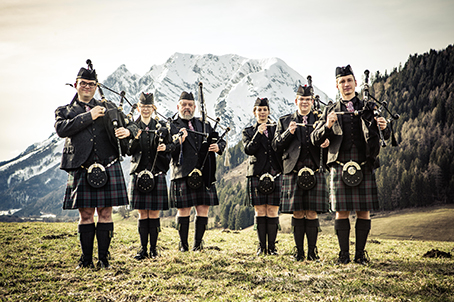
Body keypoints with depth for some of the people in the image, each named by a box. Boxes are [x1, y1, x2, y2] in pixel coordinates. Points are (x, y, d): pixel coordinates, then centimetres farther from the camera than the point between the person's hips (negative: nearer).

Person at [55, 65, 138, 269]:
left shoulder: (108, 108, 17)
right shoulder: (64, 111, 14)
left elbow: (132, 125, 13)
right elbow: (61, 129, -8)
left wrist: (127, 131, -12)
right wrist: (88, 116, -10)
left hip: (108, 167, 1)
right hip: (81, 170, 0)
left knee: (105, 213, 2)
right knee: (85, 215, 4)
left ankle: (103, 259, 10)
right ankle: (86, 259, 14)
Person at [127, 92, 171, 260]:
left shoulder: (161, 127, 8)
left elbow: (168, 150, 11)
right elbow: (128, 151, -1)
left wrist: (164, 148, -12)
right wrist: (134, 138, -18)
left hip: (157, 175, 0)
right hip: (139, 174, 0)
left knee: (154, 214, 2)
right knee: (142, 214, 4)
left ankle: (153, 249, 13)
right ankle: (143, 249, 13)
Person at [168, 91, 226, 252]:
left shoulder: (204, 125, 19)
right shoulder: (172, 126, 6)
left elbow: (220, 141, 23)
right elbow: (166, 151, -3)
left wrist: (218, 147, 0)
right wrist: (179, 142, -20)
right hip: (182, 175, -4)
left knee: (203, 209, 3)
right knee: (184, 211, -1)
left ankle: (198, 243, 16)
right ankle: (183, 245, 13)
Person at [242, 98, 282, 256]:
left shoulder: (276, 128, 14)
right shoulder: (248, 131, 11)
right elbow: (248, 150, -6)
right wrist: (258, 133, -13)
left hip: (274, 174, 1)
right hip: (257, 175, 0)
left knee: (273, 212, -1)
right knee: (260, 212, 1)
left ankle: (272, 246, 8)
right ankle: (262, 247, 10)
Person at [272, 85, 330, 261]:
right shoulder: (285, 121, 13)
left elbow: (328, 140, 13)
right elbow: (276, 146, 7)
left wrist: (326, 143, -11)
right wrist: (288, 132, -9)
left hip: (315, 173, 0)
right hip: (294, 173, 0)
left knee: (312, 213, -1)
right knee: (297, 213, 2)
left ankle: (312, 251, 10)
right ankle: (299, 251, 12)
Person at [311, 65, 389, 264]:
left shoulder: (368, 108, 11)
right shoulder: (330, 111, 11)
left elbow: (384, 138, 11)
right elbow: (315, 139, 7)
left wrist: (383, 128, -13)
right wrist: (327, 126, -13)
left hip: (364, 167, 1)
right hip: (340, 167, 0)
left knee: (364, 211, 2)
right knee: (341, 211, -1)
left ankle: (360, 253, 13)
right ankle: (344, 254, 9)